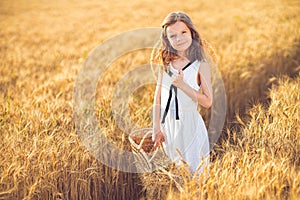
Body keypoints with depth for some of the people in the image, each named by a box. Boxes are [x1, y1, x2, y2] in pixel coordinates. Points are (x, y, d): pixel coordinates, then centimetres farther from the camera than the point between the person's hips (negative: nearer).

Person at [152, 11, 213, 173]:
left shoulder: (200, 65, -8)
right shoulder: (166, 64, 2)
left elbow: (208, 102, -13)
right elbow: (157, 99, 5)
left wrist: (182, 85, -21)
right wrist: (156, 128, 2)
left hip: (190, 124, -4)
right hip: (167, 125, 4)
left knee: (194, 170, 2)